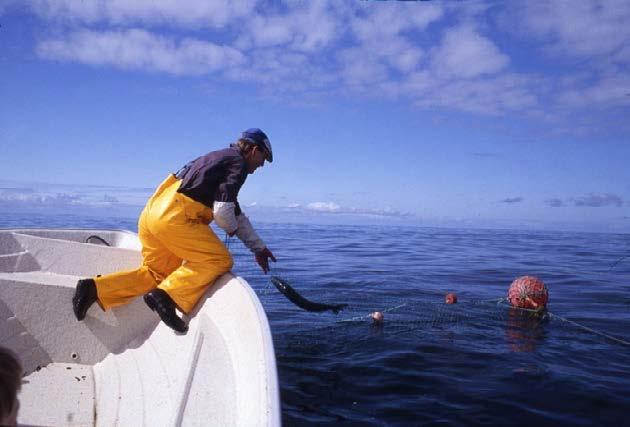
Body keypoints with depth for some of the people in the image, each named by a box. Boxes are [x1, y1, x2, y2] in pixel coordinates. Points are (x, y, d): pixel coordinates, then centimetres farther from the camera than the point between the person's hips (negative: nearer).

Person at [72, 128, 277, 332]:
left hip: (151, 213, 10)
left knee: (156, 272, 20)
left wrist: (259, 248, 34)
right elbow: (222, 211, -13)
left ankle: (95, 288, 11)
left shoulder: (220, 158, 30)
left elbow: (238, 215, 33)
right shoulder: (238, 163, -1)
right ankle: (167, 296, -18)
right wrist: (231, 228, 11)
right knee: (220, 260, -7)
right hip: (173, 217, -10)